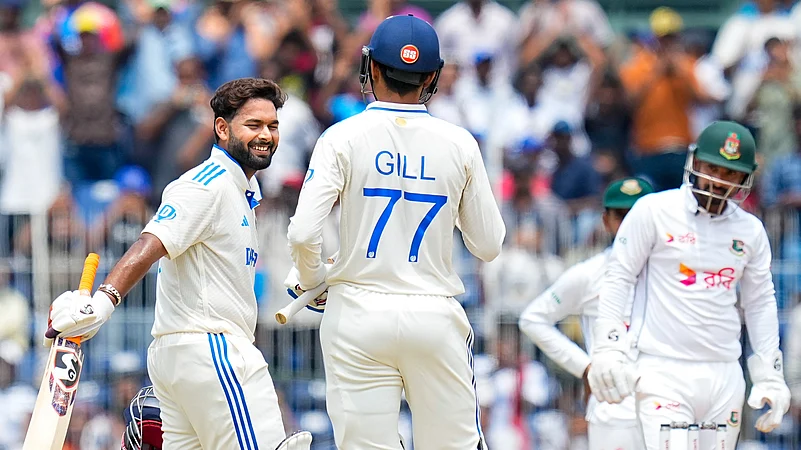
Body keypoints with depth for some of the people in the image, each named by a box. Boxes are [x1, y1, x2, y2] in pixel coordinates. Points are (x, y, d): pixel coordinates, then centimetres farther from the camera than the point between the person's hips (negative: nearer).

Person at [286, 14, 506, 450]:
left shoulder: (343, 138, -4)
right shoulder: (458, 144, 1)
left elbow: (303, 233, -11)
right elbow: (489, 245, 7)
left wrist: (311, 281, 9)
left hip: (358, 314, -1)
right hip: (436, 316, 1)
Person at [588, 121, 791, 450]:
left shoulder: (750, 231, 12)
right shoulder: (654, 212, -1)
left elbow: (760, 304, 18)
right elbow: (618, 280, 0)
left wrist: (769, 376, 13)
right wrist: (608, 347, -10)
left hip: (725, 375, 5)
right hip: (664, 372, -5)